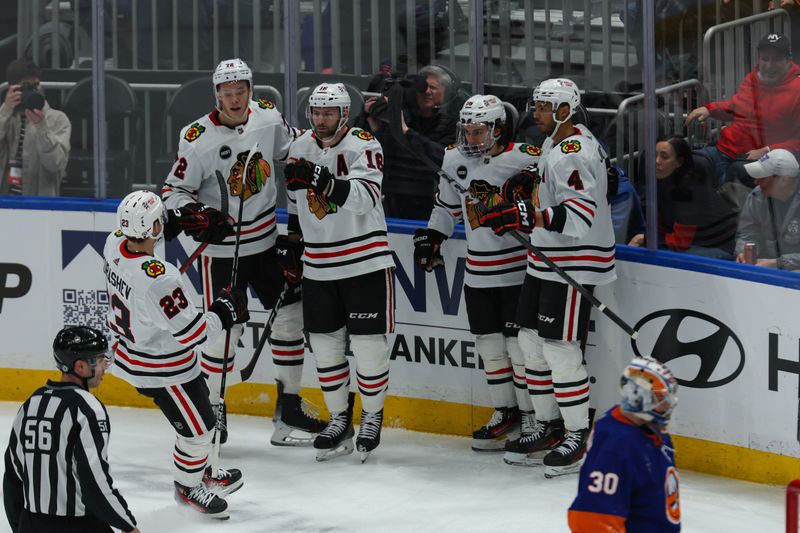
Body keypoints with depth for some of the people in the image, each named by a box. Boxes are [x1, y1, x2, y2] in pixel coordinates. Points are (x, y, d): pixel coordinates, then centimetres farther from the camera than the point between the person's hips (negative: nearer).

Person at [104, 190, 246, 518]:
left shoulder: (114, 243, -14)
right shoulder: (157, 281, -38)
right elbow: (192, 333, -29)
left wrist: (171, 224, 7)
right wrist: (226, 311, -15)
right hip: (161, 371, -9)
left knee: (198, 408, 27)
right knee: (198, 427, 12)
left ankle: (200, 473, 46)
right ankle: (188, 488, 34)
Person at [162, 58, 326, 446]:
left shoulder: (267, 117, -3)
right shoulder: (198, 137, -16)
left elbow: (292, 147, 16)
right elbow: (174, 191, -10)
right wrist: (196, 215, -27)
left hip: (266, 241, 5)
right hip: (222, 248, -5)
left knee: (290, 316, 7)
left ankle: (289, 409, 19)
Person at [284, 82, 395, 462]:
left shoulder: (364, 146, -12)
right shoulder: (300, 148, 6)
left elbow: (364, 197, -27)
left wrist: (323, 180, -39)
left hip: (366, 262, -5)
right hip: (318, 267, 5)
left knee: (369, 345, -2)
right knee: (325, 345, 8)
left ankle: (372, 418, 16)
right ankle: (339, 420, 22)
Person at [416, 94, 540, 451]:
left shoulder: (525, 159, -15)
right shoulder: (455, 160, 6)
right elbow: (447, 204, 21)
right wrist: (431, 235, 17)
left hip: (519, 270, -6)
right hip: (478, 272, 6)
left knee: (521, 344, -4)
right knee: (489, 344, 11)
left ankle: (533, 417, 7)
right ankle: (506, 413, 22)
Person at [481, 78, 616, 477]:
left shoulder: (574, 154, -20)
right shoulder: (553, 144, 13)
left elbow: (579, 216, -31)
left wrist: (525, 216, -35)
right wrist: (521, 215, 19)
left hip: (575, 263, -11)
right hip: (547, 261, 11)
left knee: (559, 348, -9)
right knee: (531, 341, 13)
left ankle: (578, 436, 0)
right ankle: (549, 425, 24)